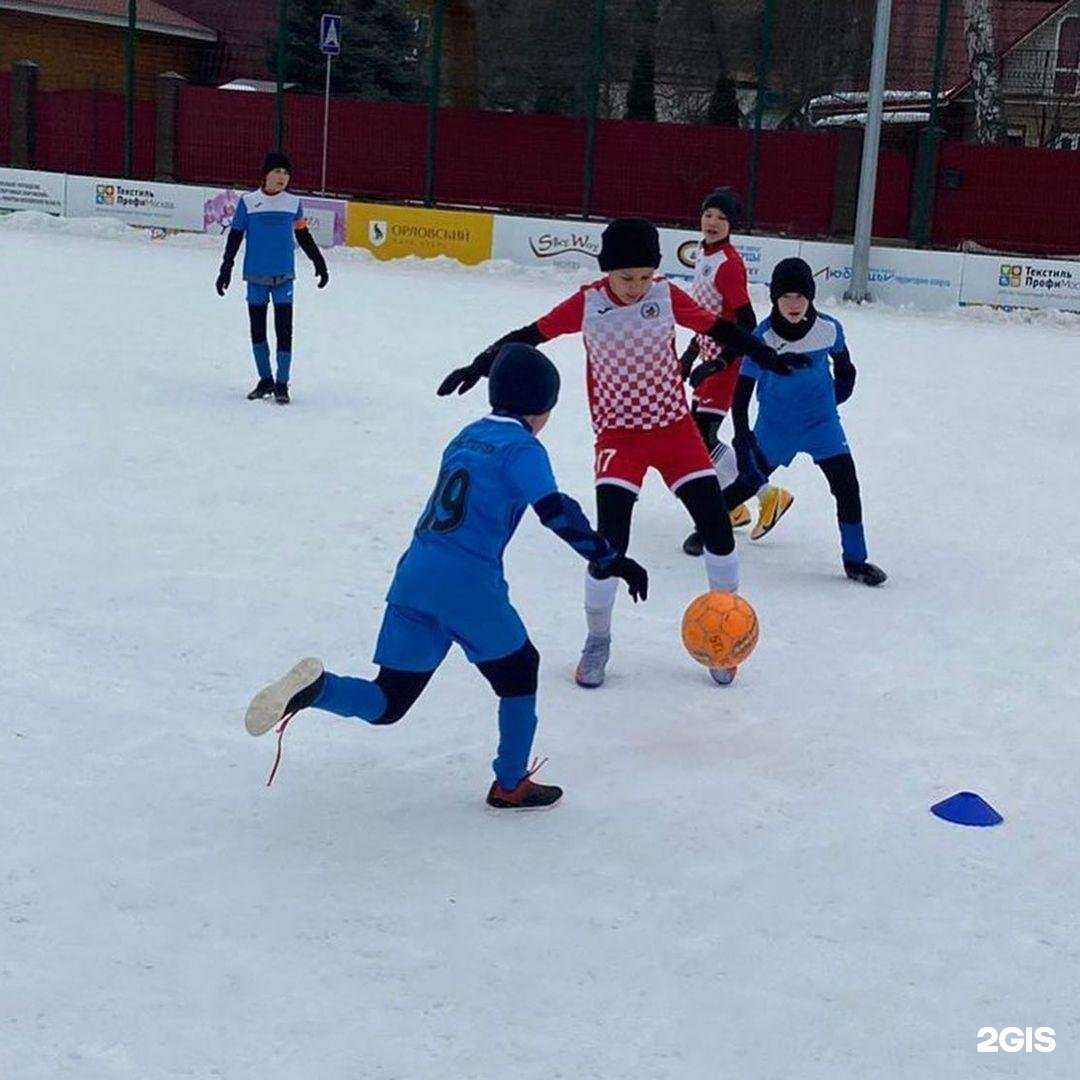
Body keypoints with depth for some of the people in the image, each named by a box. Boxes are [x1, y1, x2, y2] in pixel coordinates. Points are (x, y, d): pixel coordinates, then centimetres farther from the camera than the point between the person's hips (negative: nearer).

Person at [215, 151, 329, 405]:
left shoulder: (294, 203, 3)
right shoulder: (248, 202, -1)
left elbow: (304, 237, 14)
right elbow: (235, 236, 4)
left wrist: (319, 263, 17)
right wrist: (226, 269, 2)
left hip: (283, 276, 0)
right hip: (256, 277, 0)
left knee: (284, 330, -5)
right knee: (257, 329, 7)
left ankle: (282, 384, 3)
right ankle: (265, 381, 21)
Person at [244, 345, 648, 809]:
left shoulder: (467, 437, 20)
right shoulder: (522, 448, -3)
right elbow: (556, 511, -15)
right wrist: (611, 560, -14)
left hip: (413, 577, 6)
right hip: (468, 585, -6)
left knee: (387, 704, 9)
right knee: (519, 669, 17)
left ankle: (313, 687, -16)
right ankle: (511, 785, 21)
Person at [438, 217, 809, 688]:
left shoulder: (667, 296, -5)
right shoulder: (587, 304, -9)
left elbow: (720, 328, 5)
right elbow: (530, 335, -2)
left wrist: (770, 358, 3)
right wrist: (480, 365, -7)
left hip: (675, 427, 2)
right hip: (619, 435, -2)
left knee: (716, 526, -2)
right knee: (610, 541, -13)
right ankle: (597, 642, 10)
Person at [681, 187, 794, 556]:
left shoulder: (728, 263, -19)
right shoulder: (704, 253, 10)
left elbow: (746, 325, -22)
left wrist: (719, 363, -27)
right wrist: (693, 349, 24)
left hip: (730, 360, -10)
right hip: (713, 355, 10)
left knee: (701, 436, -14)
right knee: (698, 431, 15)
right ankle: (734, 508, 28)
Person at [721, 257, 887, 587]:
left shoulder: (829, 329, -13)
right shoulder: (762, 338, -20)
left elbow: (843, 365, 10)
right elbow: (742, 393, -14)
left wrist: (838, 395, 16)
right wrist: (743, 440, -16)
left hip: (821, 421, 2)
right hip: (775, 423, -2)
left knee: (846, 485, -8)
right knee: (751, 480, 9)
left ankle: (855, 560, 4)